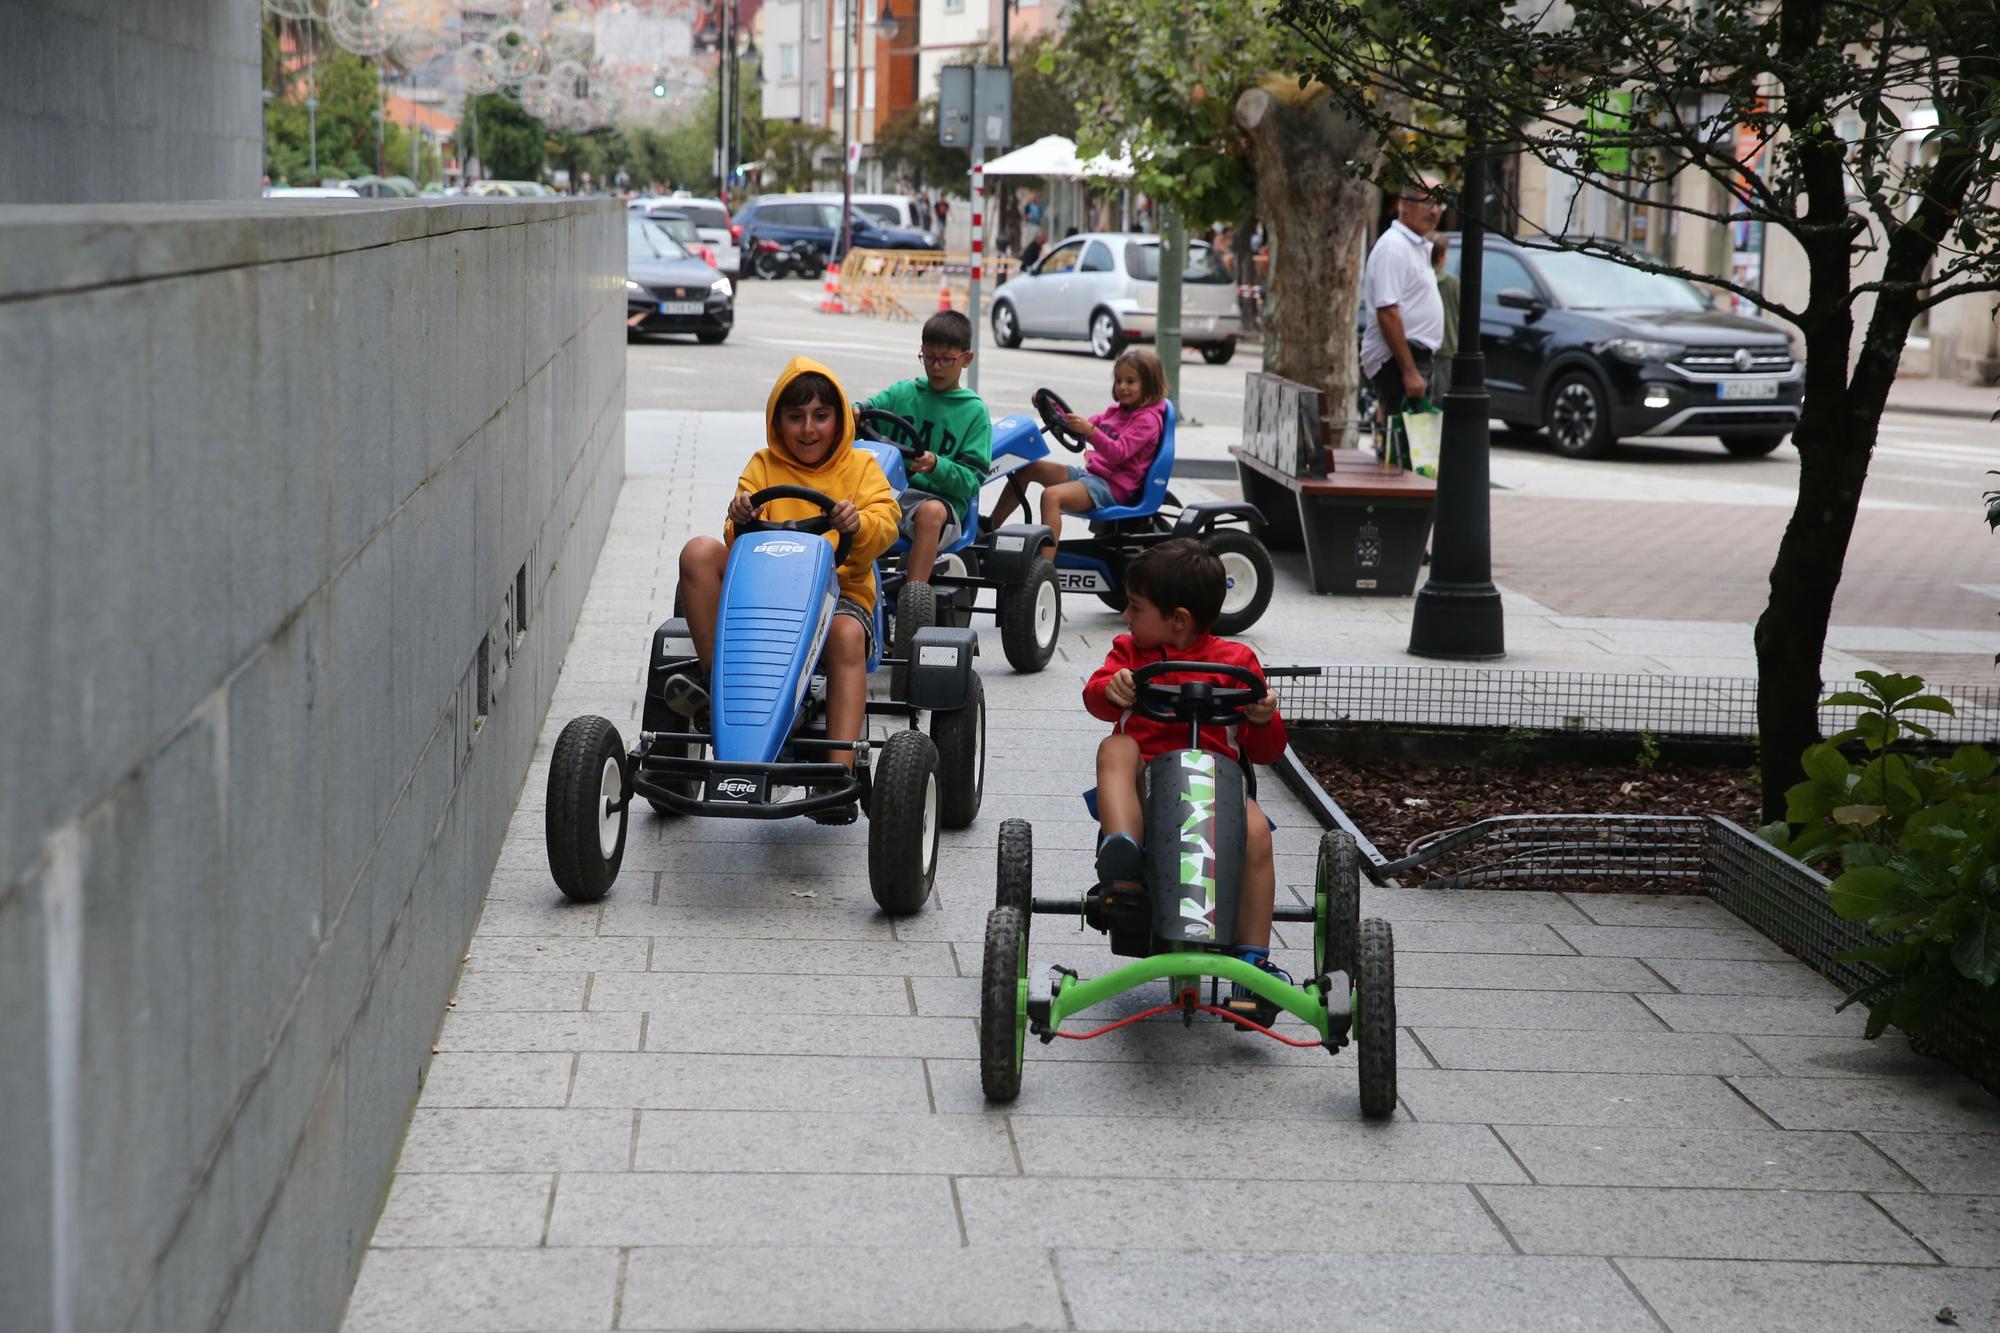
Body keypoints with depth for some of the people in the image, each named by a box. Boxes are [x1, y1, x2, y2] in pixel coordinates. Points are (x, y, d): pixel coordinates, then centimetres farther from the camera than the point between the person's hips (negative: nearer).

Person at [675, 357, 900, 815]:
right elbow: (741, 542, 0)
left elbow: (885, 523, -8)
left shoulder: (860, 465, 10)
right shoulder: (763, 467, 12)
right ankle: (714, 675, -22)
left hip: (841, 590, -2)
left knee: (846, 637, -38)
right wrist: (741, 520, -25)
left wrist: (858, 524, -32)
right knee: (699, 552, -23)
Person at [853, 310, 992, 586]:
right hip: (887, 489, 3)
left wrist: (936, 466, -19)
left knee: (931, 511, -38)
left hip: (941, 498, -3)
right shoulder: (903, 393, 14)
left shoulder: (974, 411, 6)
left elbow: (972, 480, 0)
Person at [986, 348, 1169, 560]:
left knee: (1051, 495, -32)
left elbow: (1117, 453, -22)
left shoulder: (1147, 419, -9)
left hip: (1114, 486, -10)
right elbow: (1082, 428, 18)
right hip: (1090, 473, 10)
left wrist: (1090, 431, -36)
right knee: (1028, 467, 6)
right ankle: (991, 527, 8)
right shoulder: (1117, 410, 19)